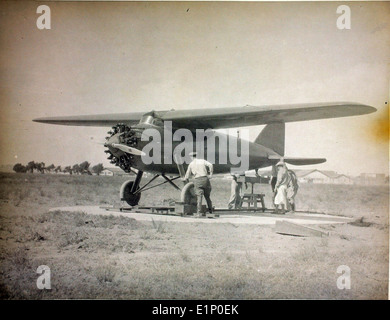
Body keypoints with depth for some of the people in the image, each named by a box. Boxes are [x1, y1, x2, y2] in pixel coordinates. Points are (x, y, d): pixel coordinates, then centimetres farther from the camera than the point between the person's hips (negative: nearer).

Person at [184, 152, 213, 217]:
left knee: (199, 197, -5)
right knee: (207, 196, 15)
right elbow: (210, 165, -9)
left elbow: (187, 176, 15)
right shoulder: (202, 161, 9)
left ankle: (199, 213, -16)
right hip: (205, 179, 2)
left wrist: (185, 179, 37)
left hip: (197, 180, -1)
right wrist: (211, 174, -1)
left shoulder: (191, 164, 9)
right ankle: (210, 211, 20)